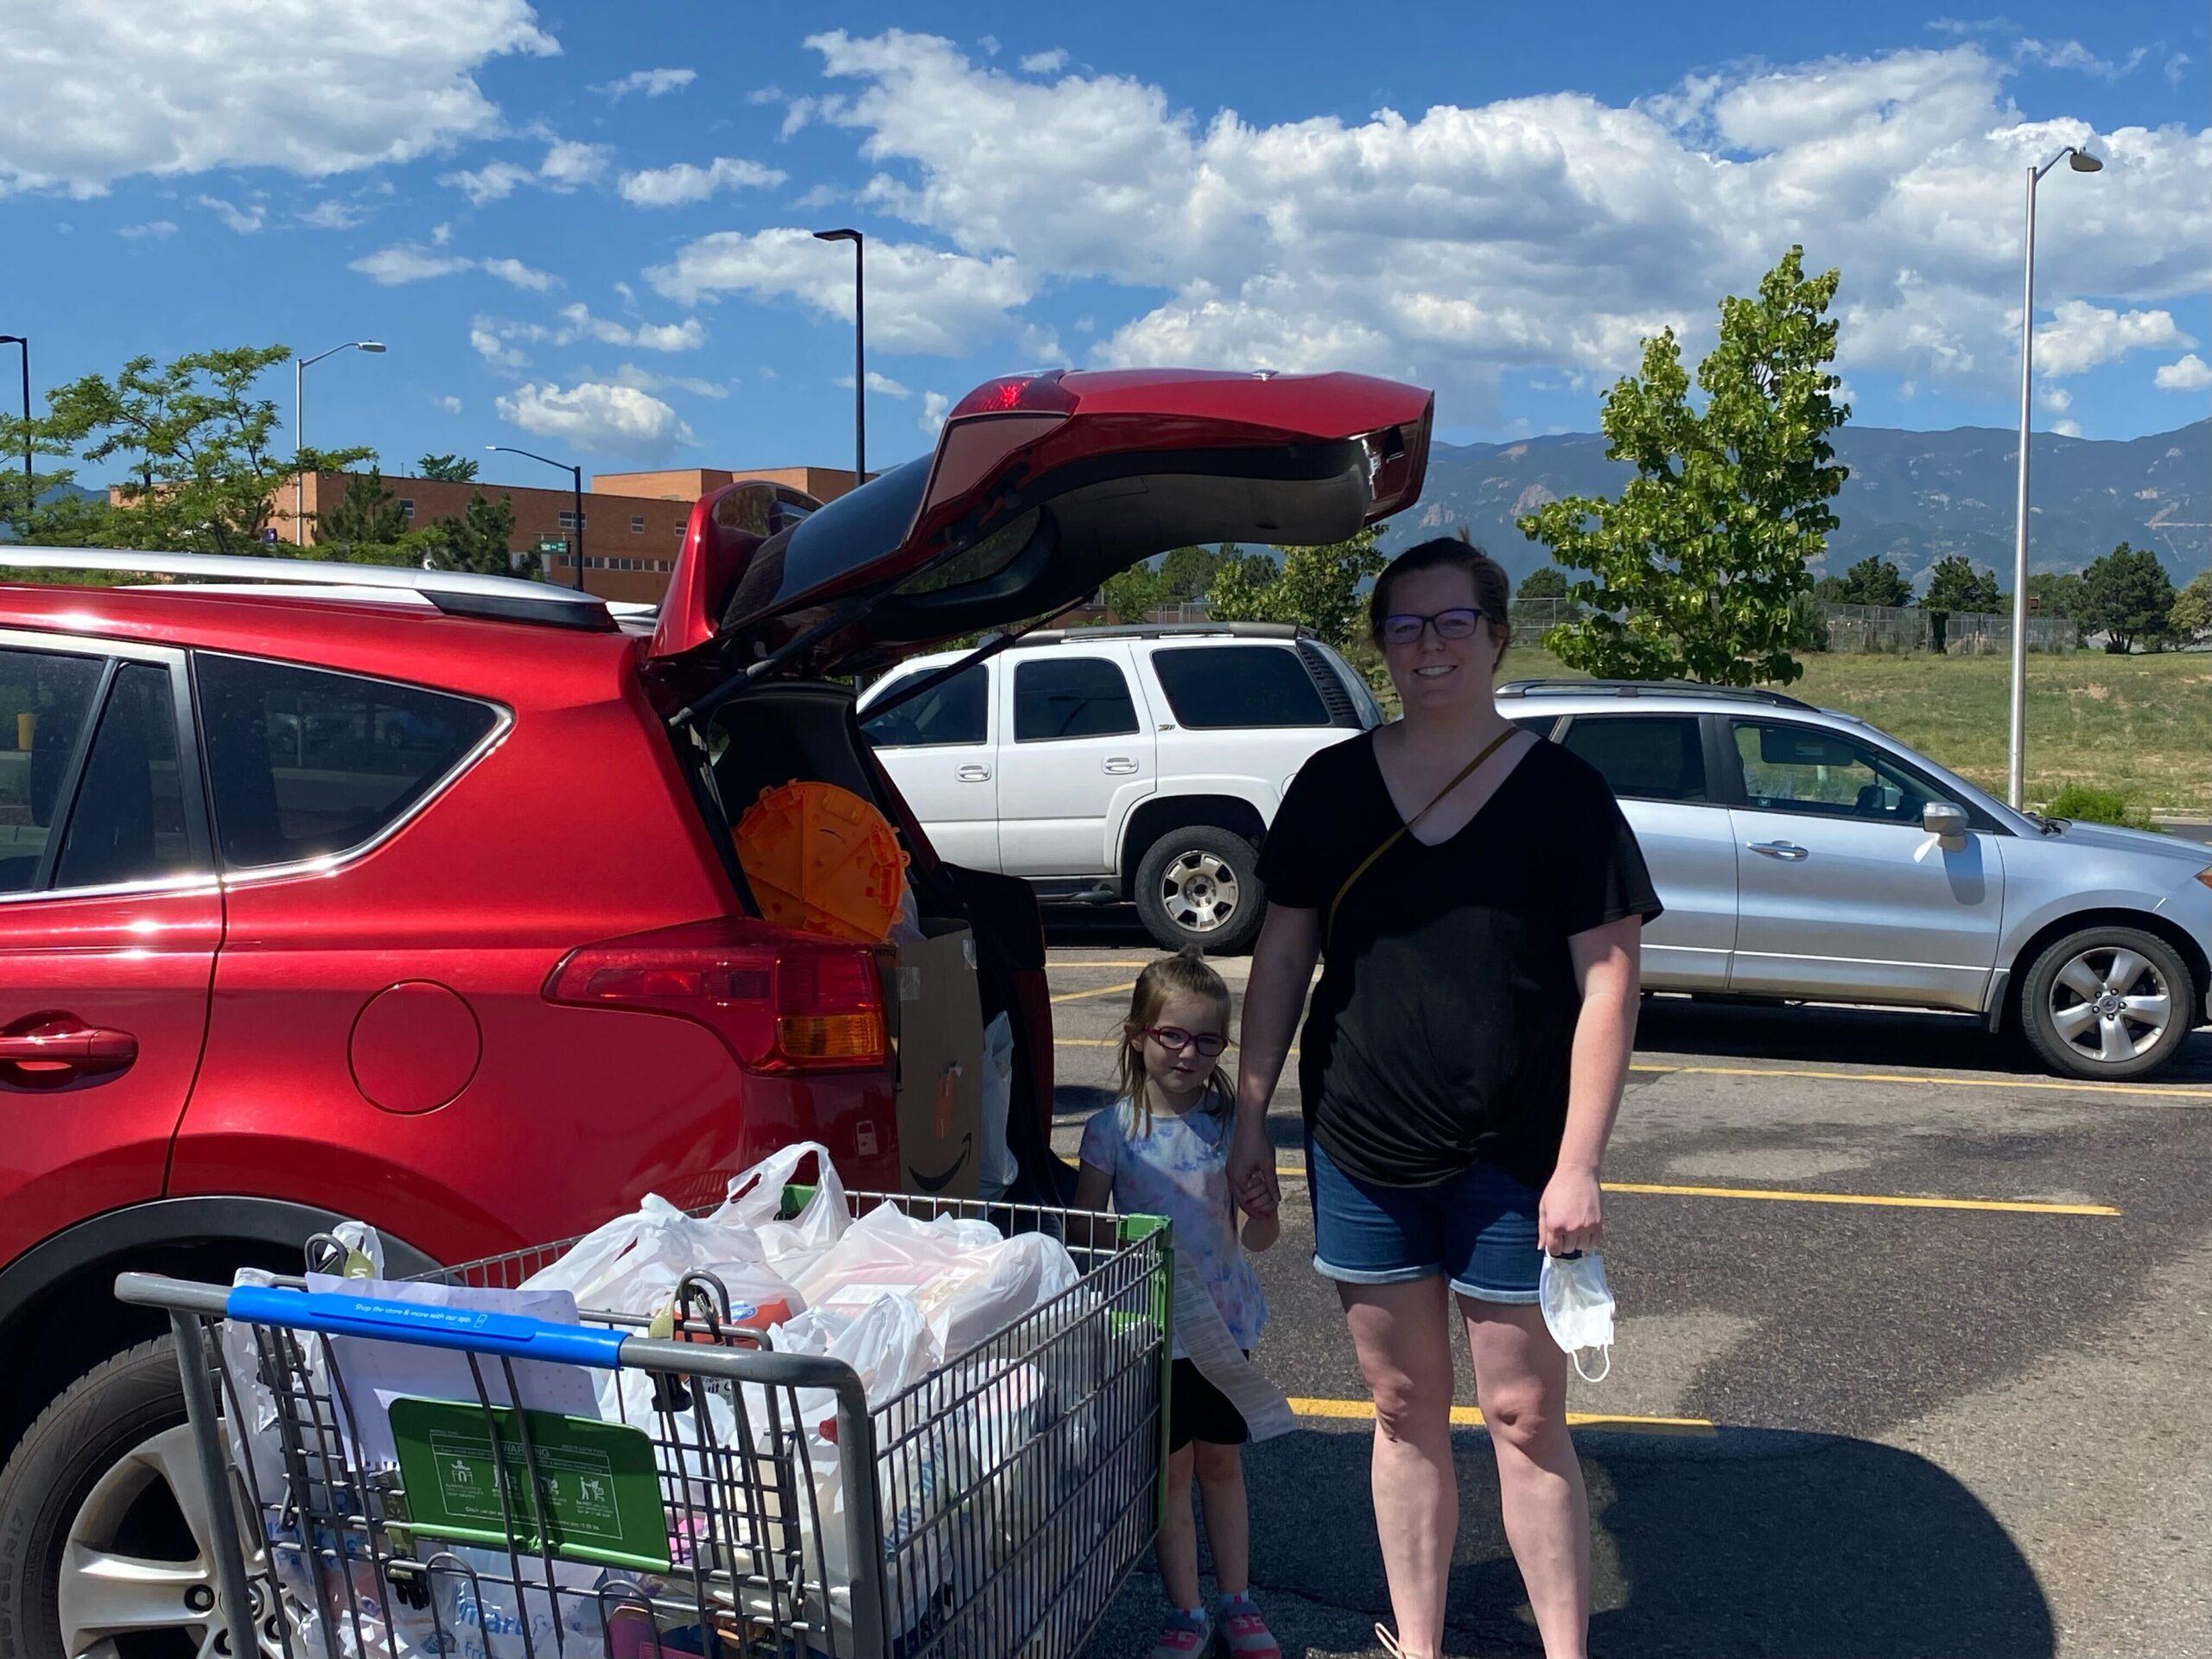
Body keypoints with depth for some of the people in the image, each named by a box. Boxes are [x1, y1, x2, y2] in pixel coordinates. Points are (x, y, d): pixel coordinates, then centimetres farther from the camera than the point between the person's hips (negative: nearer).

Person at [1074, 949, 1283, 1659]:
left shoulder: (1230, 1122, -5)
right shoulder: (1111, 1130, -10)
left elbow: (1261, 1231, -3)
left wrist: (1259, 1218, -24)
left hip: (1224, 1320, 2)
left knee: (1222, 1462, 15)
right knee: (1172, 1469, 9)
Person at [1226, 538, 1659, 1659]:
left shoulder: (1561, 794, -7)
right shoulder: (1332, 786, 2)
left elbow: (1607, 984, -8)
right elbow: (1282, 954, 7)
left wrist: (1578, 1166, -13)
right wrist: (1250, 1115, 4)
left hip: (1510, 1163, -3)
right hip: (1360, 1155, 3)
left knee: (1524, 1418, 4)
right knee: (1405, 1413, 13)